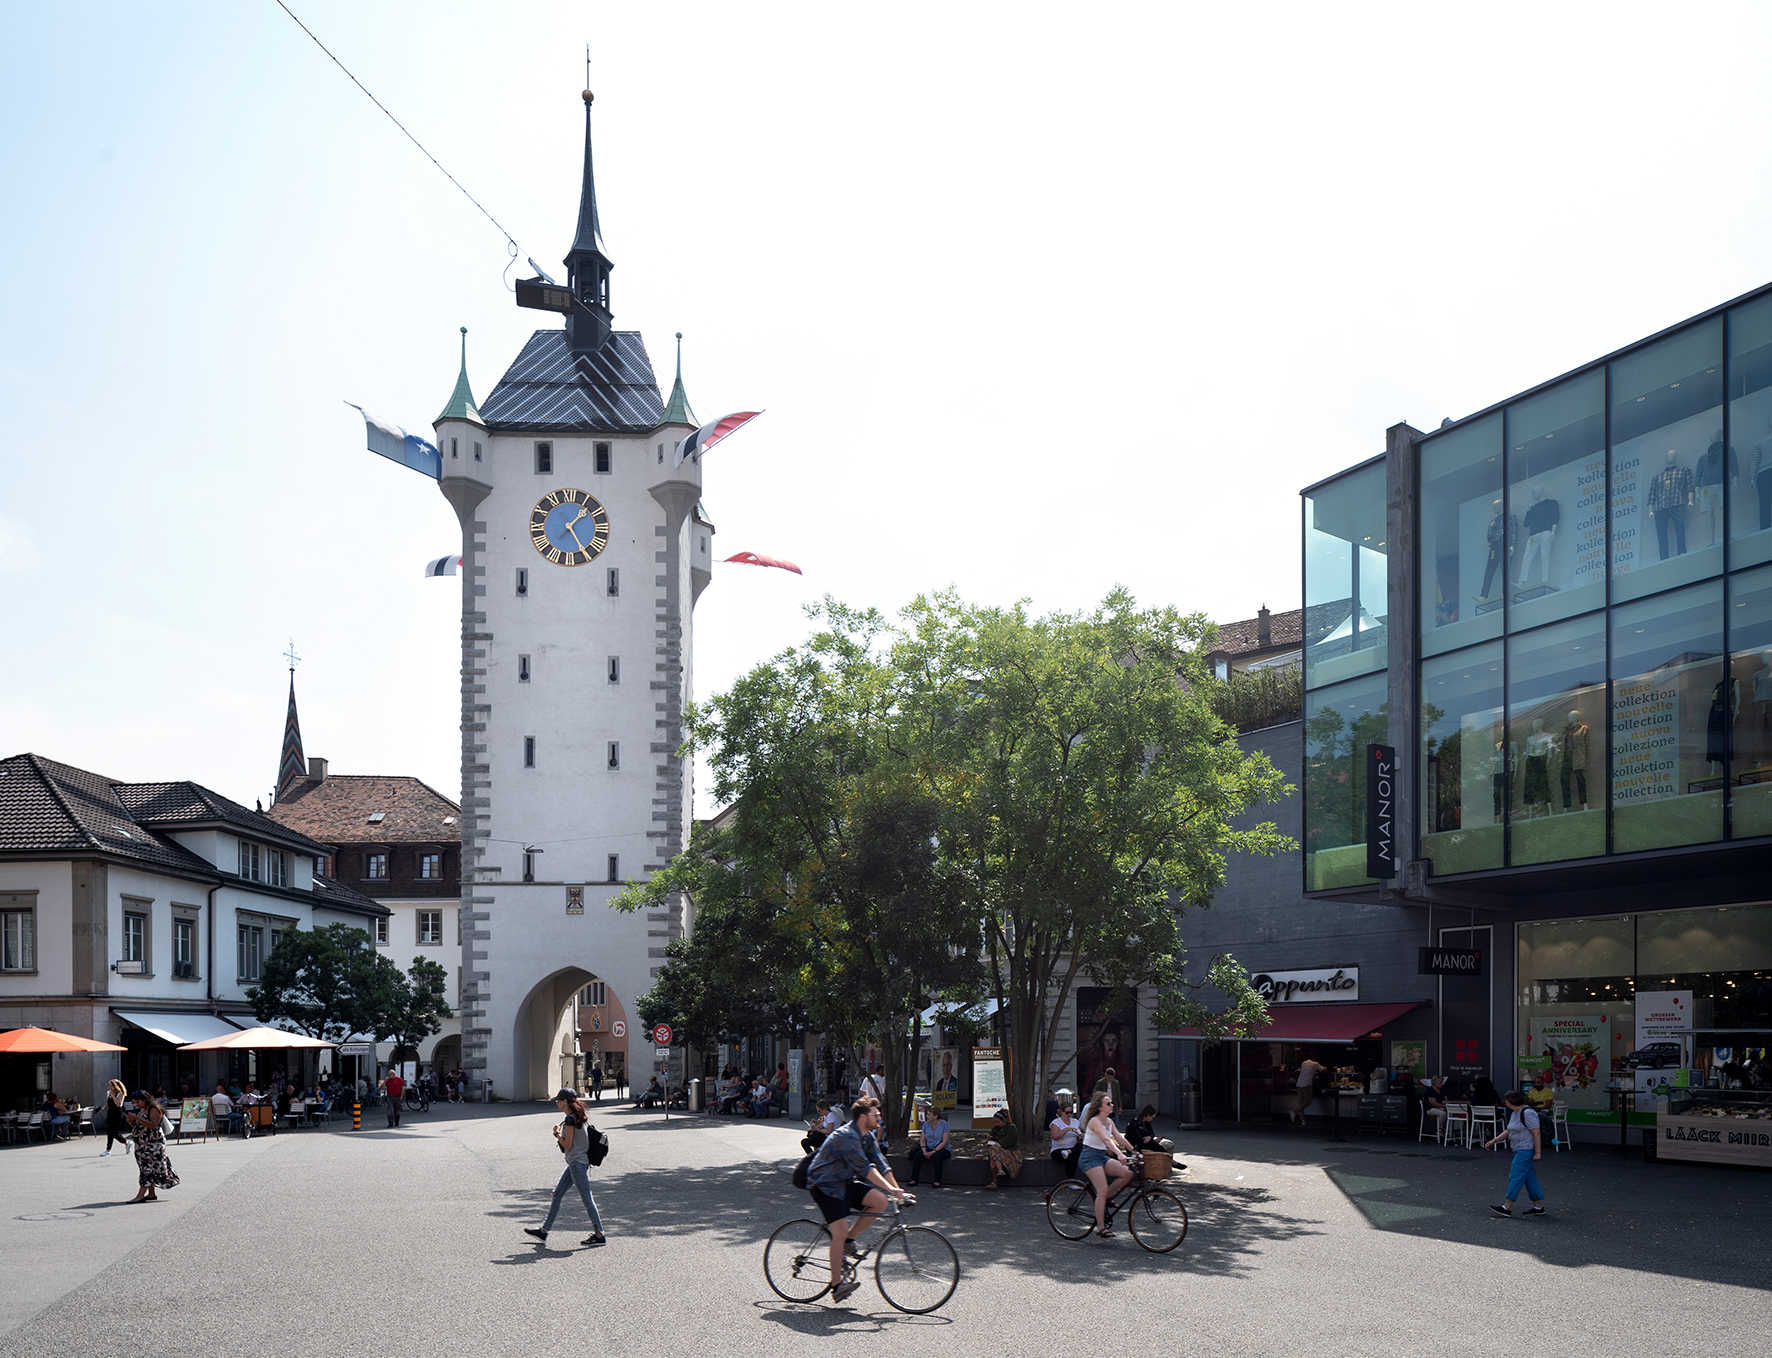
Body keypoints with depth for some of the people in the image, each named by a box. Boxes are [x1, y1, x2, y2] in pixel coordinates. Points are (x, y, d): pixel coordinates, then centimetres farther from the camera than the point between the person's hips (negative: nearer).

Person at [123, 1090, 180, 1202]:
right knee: (146, 1168, 9)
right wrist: (130, 1120, 3)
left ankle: (140, 1195, -21)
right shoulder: (142, 1110, 18)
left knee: (147, 1167, -14)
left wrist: (136, 1118, -25)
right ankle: (151, 1193, 13)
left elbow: (153, 1125, -22)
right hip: (142, 1145, 10)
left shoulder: (154, 1109, -9)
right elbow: (137, 1126, 25)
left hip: (153, 1143, -10)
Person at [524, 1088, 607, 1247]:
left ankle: (599, 1234, 2)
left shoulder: (569, 1119, -17)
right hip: (576, 1163, 10)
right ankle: (544, 1231, 18)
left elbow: (567, 1145, -18)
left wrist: (557, 1133, -3)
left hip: (577, 1163, -10)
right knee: (557, 1194, 13)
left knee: (586, 1198, -4)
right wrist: (560, 1132, 10)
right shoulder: (579, 1116, 12)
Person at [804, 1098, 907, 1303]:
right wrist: (889, 1189, -33)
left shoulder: (868, 1137, 6)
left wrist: (897, 1190, -6)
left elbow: (881, 1165, 5)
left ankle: (849, 1240, 1)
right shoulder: (847, 1136, -24)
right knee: (840, 1231, -18)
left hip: (845, 1184, 9)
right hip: (825, 1186, -9)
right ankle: (837, 1286, -12)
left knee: (880, 1200, -12)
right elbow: (864, 1168, -30)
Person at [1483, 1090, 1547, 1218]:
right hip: (1521, 1150, 10)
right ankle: (1538, 1207, 16)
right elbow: (1508, 1131, 21)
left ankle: (1507, 1208, -10)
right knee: (1529, 1177, 11)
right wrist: (1493, 1141, 15)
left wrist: (1537, 1153, -21)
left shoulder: (1527, 1113, -17)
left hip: (1526, 1149, -10)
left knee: (1516, 1176, -10)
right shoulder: (1514, 1113, 13)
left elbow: (1536, 1133, -19)